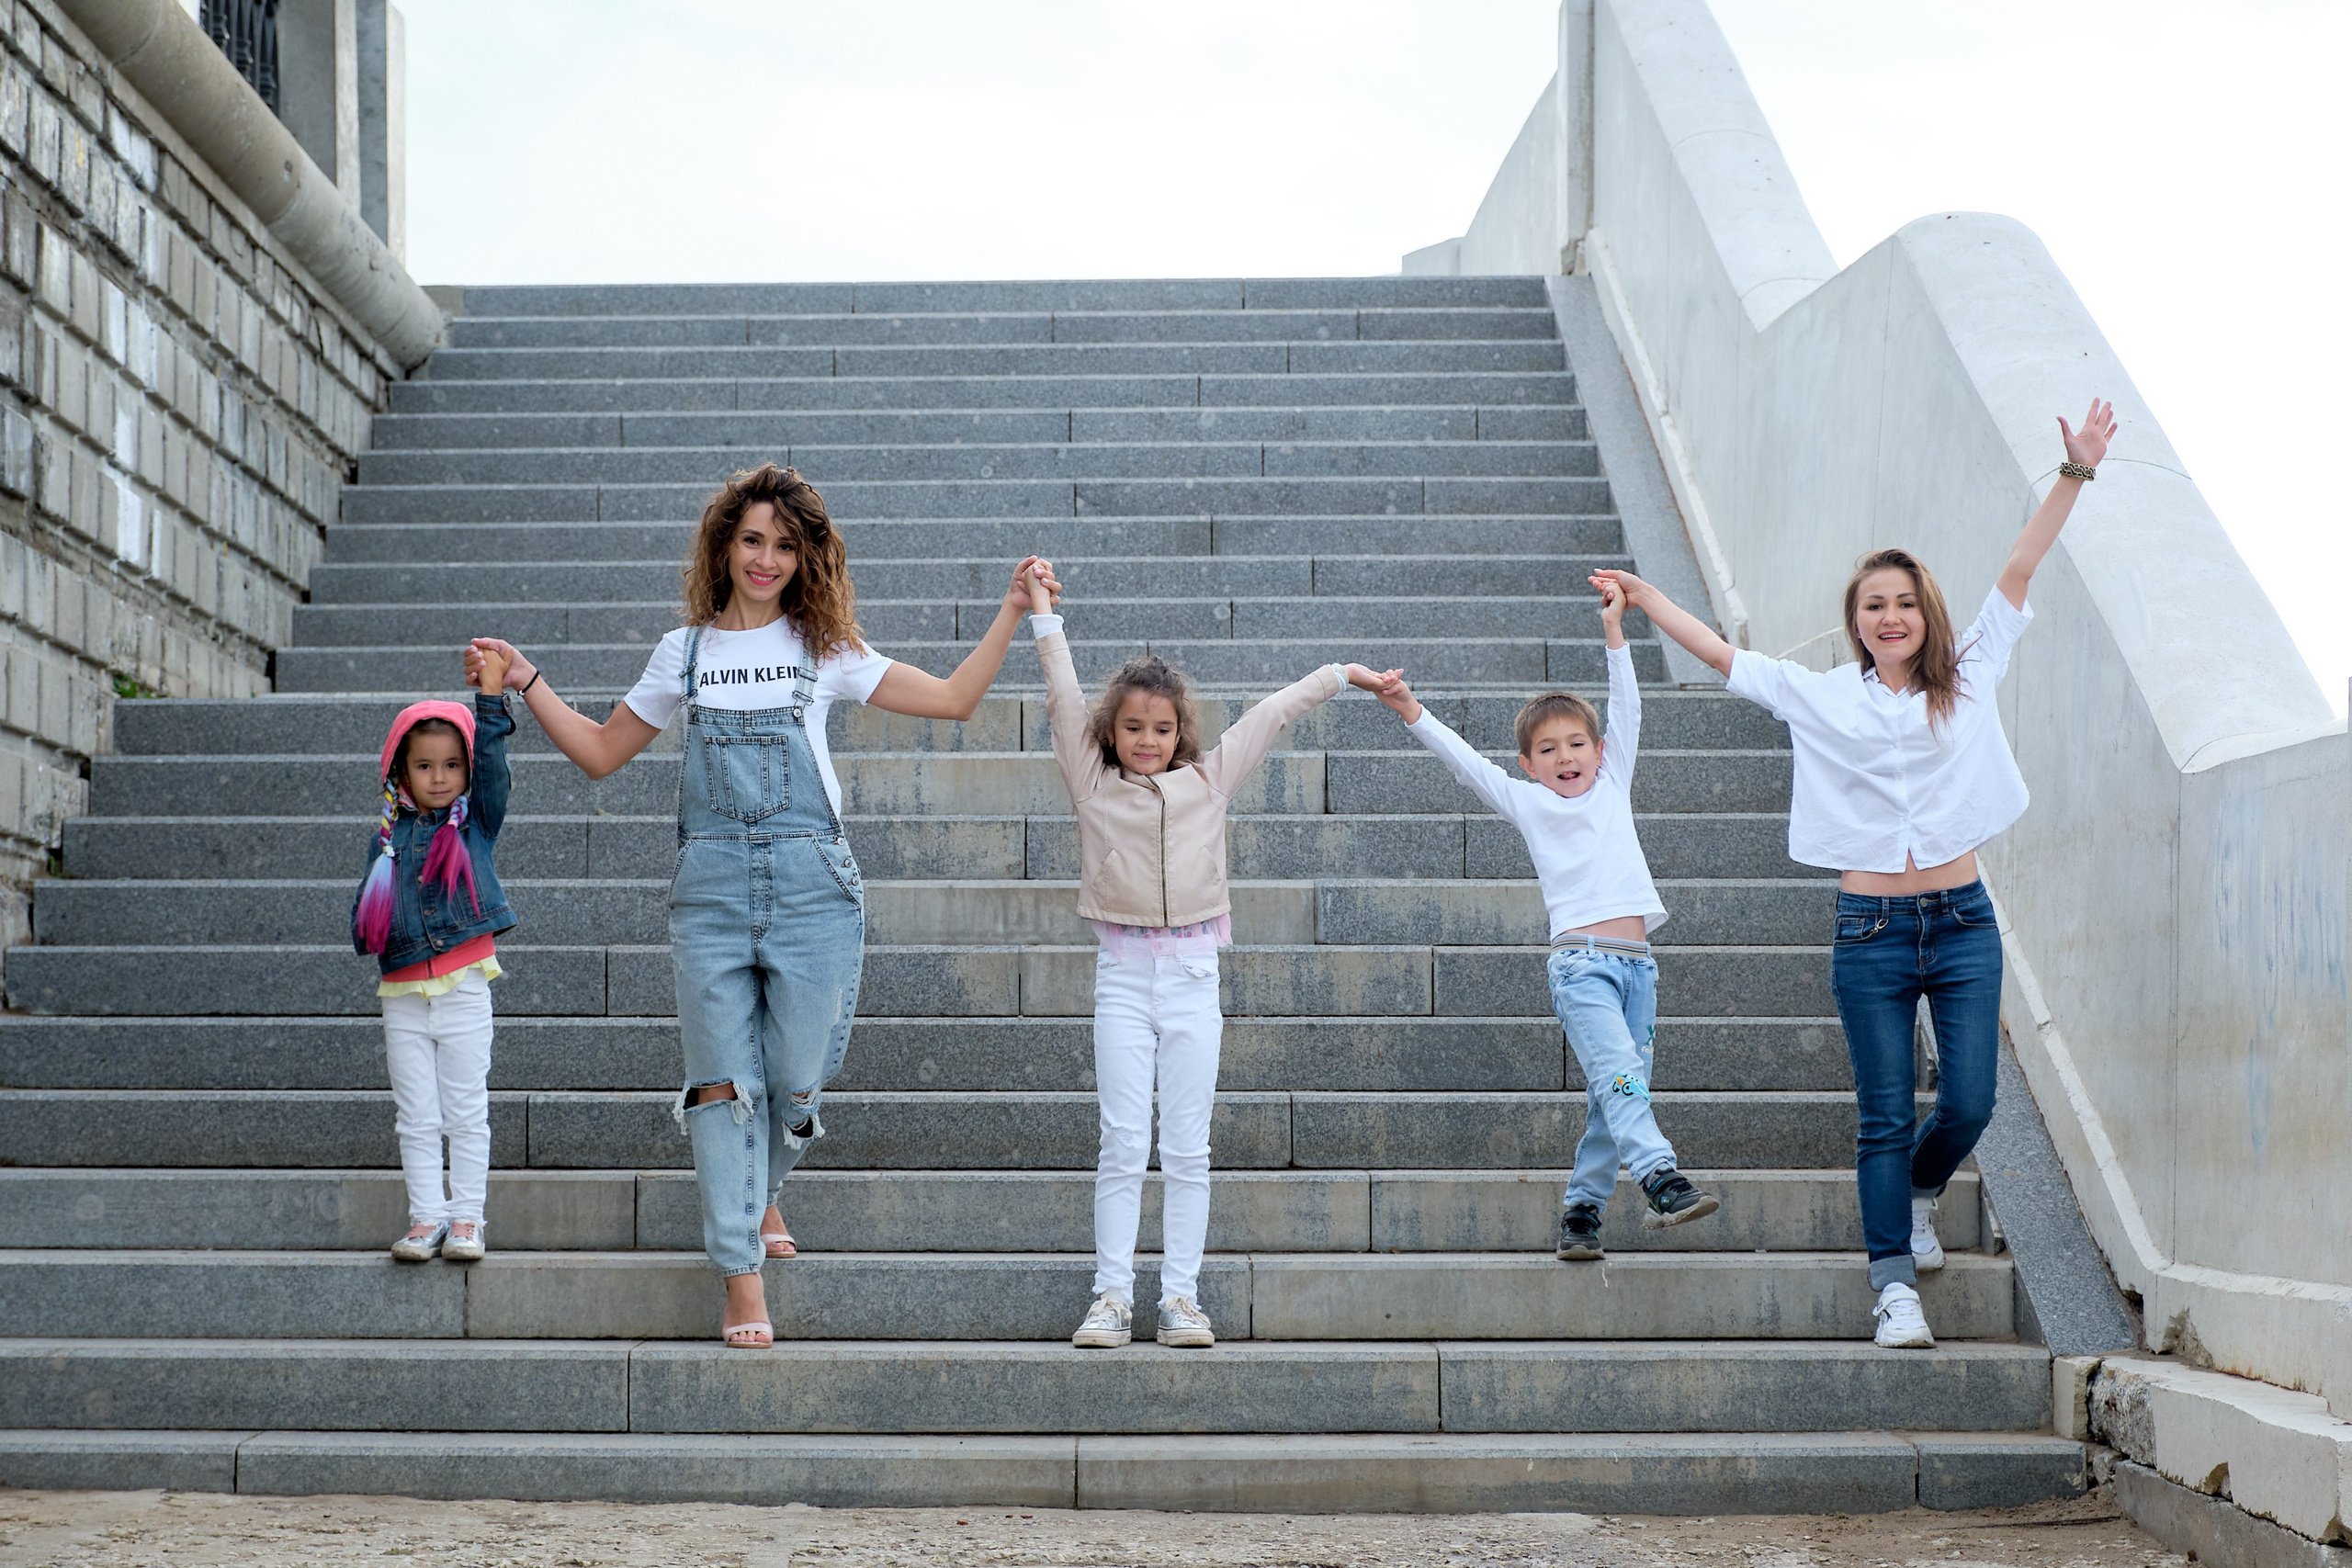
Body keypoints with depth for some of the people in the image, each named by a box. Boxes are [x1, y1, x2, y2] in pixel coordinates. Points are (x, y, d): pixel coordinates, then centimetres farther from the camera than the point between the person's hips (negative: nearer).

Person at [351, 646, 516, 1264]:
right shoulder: (389, 837, 8)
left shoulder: (476, 824, 3)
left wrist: (491, 696, -19)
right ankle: (426, 1217, 11)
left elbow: (492, 765, -11)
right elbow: (364, 907, 15)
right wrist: (369, 930, -7)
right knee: (417, 1118, 5)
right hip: (403, 995, 2)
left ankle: (467, 1218, 8)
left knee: (466, 1113, 1)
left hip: (463, 988, -2)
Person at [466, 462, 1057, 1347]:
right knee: (722, 1082, -3)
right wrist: (526, 684, 13)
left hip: (810, 883, -1)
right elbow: (601, 752, 20)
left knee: (795, 1080, 1)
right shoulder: (687, 651, 13)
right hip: (710, 882, 1)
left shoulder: (824, 648, 10)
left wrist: (1014, 611, 3)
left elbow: (953, 700, 9)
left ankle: (760, 1191, 34)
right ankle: (741, 1277, 2)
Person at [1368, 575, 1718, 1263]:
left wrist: (1614, 631, 9)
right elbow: (1463, 760, 3)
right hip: (1580, 961, -4)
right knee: (1619, 1072, -21)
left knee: (1613, 1095, 3)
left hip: (1636, 960, 4)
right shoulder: (1527, 803, 10)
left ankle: (1582, 1208, 10)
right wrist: (1411, 711, -7)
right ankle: (1661, 1180, -33)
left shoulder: (1611, 788, 18)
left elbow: (1627, 711, 14)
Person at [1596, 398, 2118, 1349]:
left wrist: (2075, 473, -4)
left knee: (1969, 1102, -2)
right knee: (1886, 1118, 0)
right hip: (1871, 930, -1)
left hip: (1962, 922, 1)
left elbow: (2019, 571, 1)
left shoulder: (1968, 679, 6)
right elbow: (1721, 655, 10)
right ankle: (1895, 1282, 5)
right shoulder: (1821, 698, 5)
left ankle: (1922, 1191, 31)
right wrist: (1645, 600, 9)